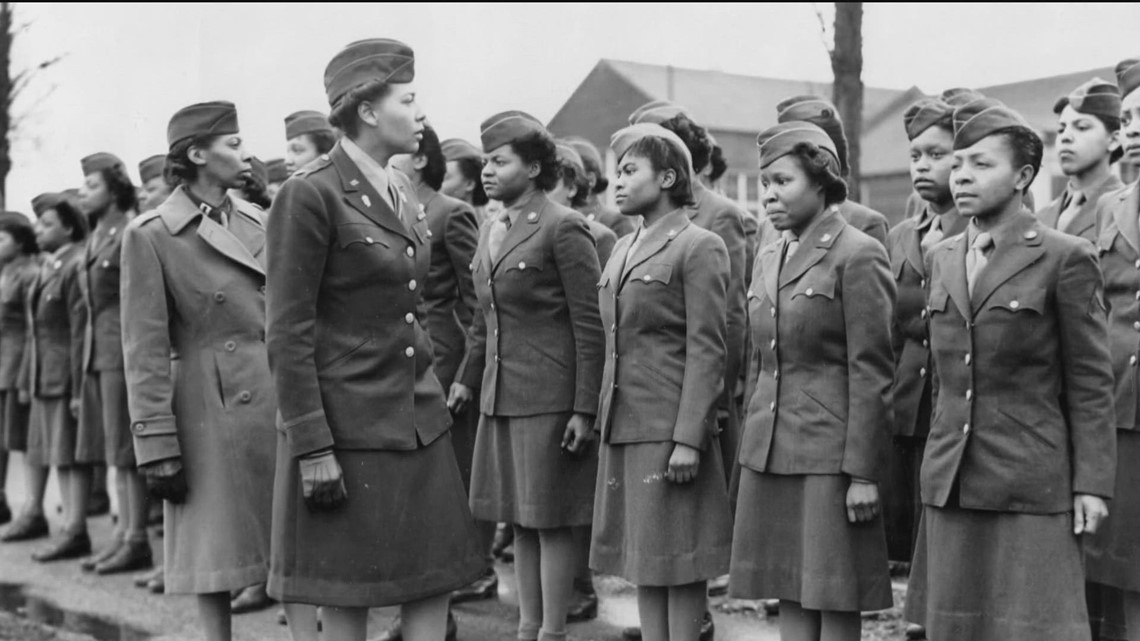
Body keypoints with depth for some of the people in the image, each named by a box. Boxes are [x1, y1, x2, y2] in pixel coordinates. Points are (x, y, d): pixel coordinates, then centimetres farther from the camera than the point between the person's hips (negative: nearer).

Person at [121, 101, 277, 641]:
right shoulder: (151, 235, -7)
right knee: (216, 553, 2)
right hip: (212, 409, -5)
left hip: (277, 397, 5)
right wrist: (158, 450, -11)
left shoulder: (255, 222, 10)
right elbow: (145, 352, -8)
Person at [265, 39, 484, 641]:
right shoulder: (309, 194, -13)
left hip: (419, 420, 7)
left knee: (435, 583, 8)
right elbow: (288, 333, -15)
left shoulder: (401, 187, 11)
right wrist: (311, 448, -17)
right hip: (348, 426, -7)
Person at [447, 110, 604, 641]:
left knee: (551, 520, 0)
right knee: (520, 519, 13)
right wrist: (467, 378, 17)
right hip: (500, 396, 8)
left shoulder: (563, 229, -11)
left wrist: (584, 408, -15)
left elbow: (589, 325, -12)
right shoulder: (492, 230, 13)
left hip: (549, 398, -7)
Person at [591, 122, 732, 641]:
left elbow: (707, 351, -13)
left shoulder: (699, 247, -8)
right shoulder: (624, 248, 16)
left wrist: (689, 439, -18)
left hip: (670, 429, -8)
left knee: (679, 561, -1)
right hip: (623, 425, 8)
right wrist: (604, 419, 13)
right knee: (641, 557, 11)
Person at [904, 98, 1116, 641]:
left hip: (1033, 486, -5)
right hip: (951, 485, 6)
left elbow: (1091, 382, -5)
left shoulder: (1065, 259, -5)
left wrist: (1092, 483, -9)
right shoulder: (941, 259, 12)